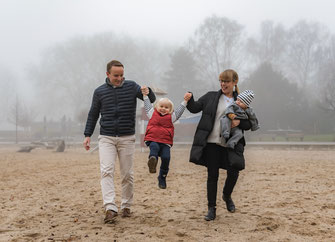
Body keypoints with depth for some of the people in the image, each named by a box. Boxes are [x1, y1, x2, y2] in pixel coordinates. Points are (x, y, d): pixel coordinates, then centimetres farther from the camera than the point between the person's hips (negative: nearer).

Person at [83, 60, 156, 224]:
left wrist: (147, 92, -23)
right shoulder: (100, 92, 5)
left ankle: (126, 206, 19)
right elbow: (93, 114, 14)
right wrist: (87, 135, 7)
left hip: (127, 138, 0)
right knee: (106, 171, -15)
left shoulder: (131, 86, 3)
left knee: (127, 174, 5)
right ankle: (110, 209, -21)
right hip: (106, 138, 0)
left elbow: (152, 100, 0)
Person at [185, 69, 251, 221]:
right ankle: (211, 208, 14)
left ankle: (227, 196, 22)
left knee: (233, 172, -10)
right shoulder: (211, 97, 8)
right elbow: (195, 108, 6)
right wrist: (189, 100, -14)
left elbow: (249, 124, 10)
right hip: (212, 143, 0)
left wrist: (239, 122, -11)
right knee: (212, 176, 3)